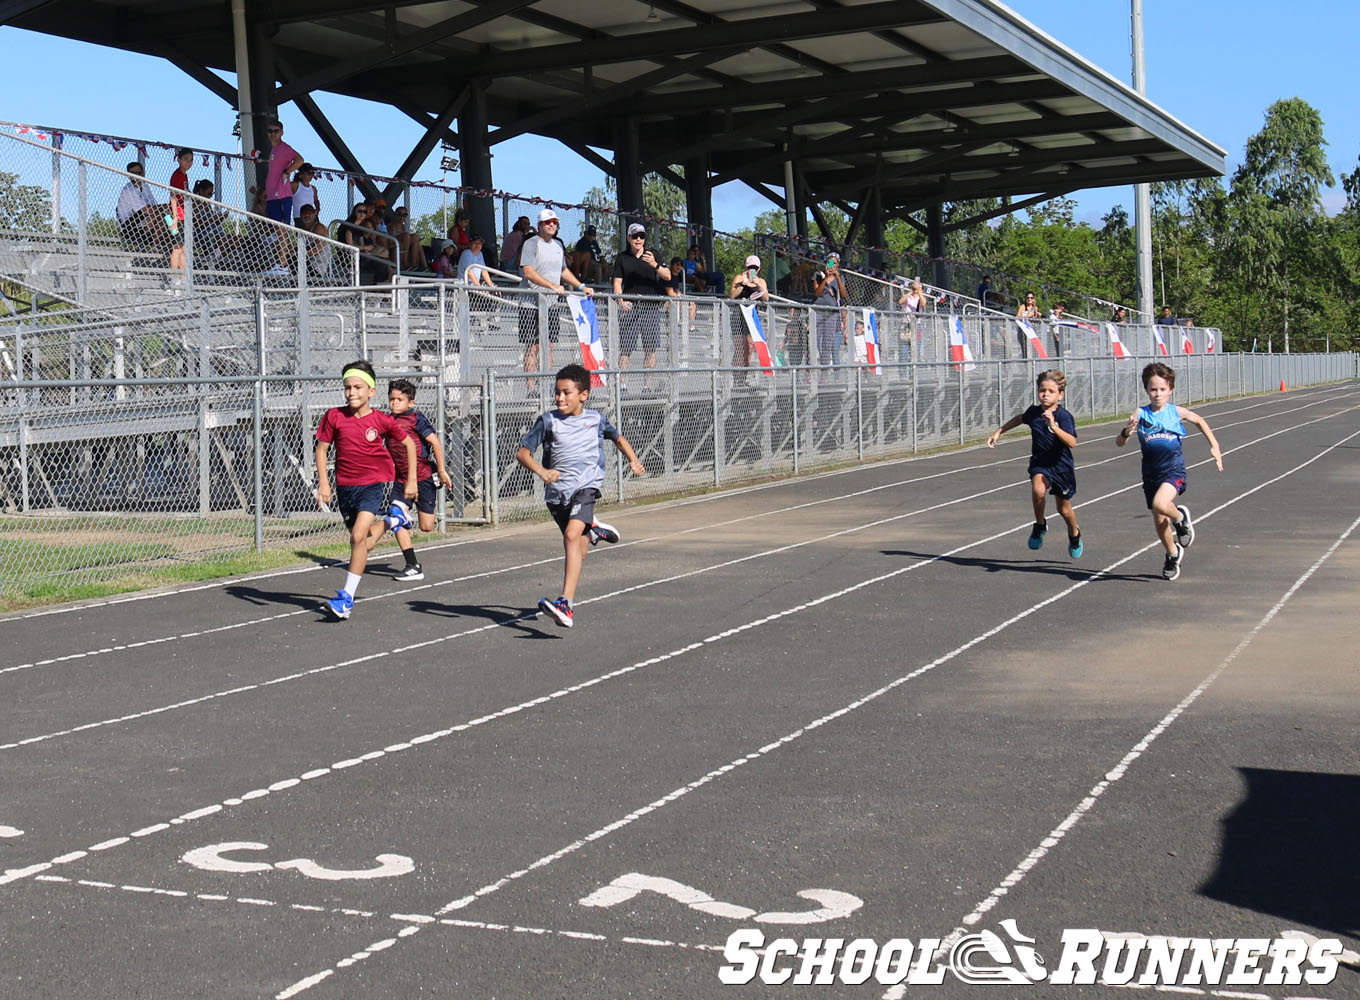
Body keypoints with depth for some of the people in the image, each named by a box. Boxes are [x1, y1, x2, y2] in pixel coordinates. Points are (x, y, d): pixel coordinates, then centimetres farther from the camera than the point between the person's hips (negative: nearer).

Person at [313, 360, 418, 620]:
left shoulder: (382, 420, -9)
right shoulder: (334, 416, -6)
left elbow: (409, 442, 6)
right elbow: (321, 449, 4)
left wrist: (411, 480, 6)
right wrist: (323, 483, -5)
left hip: (376, 482, -4)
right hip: (346, 485, 4)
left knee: (358, 536, -21)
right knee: (360, 542, 13)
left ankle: (347, 598, -15)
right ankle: (392, 517, 44)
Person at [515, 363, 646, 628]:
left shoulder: (596, 419, 6)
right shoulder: (548, 421, 1)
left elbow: (618, 437, 27)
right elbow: (522, 452, 0)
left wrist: (633, 460, 13)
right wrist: (541, 471, -18)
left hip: (586, 486, -2)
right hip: (557, 492, 2)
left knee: (572, 535, -26)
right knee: (577, 551, 12)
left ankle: (565, 605, -35)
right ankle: (592, 530, 53)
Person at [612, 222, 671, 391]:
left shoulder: (653, 255, 11)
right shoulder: (622, 258, 9)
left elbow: (667, 276, 2)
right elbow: (617, 283, 5)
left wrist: (654, 265, -17)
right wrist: (621, 301, -13)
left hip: (651, 307, 1)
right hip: (630, 307, -1)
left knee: (650, 348, 0)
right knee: (626, 347, -6)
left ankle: (647, 384, 5)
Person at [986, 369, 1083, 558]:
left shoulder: (1064, 417, -20)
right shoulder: (1034, 412, -6)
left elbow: (1072, 442, -35)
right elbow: (1020, 418, 18)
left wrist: (1054, 426, -46)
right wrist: (999, 431, 20)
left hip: (1061, 466, -2)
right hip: (1039, 463, 2)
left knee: (1064, 509, 13)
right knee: (1038, 490, -30)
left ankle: (1074, 535, 45)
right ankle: (1040, 525, -4)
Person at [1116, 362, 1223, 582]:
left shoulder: (1176, 412, -2)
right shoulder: (1140, 414, -4)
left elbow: (1200, 421, 19)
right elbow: (1119, 442, -9)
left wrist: (1214, 446, 14)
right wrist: (1126, 432, -31)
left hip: (1174, 469, -2)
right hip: (1151, 473, 3)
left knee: (1160, 504, -30)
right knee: (1159, 520, 10)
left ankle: (1181, 517, 4)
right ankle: (1173, 555, 37)